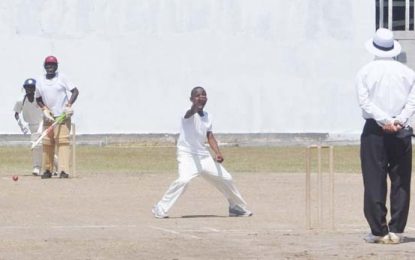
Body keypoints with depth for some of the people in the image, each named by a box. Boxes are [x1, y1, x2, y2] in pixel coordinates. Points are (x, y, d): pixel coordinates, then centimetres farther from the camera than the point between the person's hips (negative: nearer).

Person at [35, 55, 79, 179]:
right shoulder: (40, 81, 8)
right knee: (47, 143, 5)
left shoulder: (61, 77, -1)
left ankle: (64, 170, -20)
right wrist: (45, 109, -3)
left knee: (63, 141, -14)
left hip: (62, 116, -4)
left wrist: (69, 104, -17)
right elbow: (38, 99, 15)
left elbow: (75, 91, -4)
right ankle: (47, 170, 14)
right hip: (48, 117, 4)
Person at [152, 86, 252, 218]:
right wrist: (196, 105, -63)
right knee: (183, 179, -33)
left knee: (226, 178, 13)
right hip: (187, 154, -8)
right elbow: (192, 112, -39)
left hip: (203, 155, 8)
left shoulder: (207, 116, 9)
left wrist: (218, 153, -4)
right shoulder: (190, 114, -14)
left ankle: (237, 207, 34)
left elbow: (210, 136, 12)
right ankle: (160, 208, -24)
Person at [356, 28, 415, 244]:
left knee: (374, 181, 0)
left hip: (374, 131, -1)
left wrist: (385, 120, -12)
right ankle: (396, 230, 2)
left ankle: (378, 231, -2)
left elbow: (365, 102, -8)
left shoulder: (365, 72, 2)